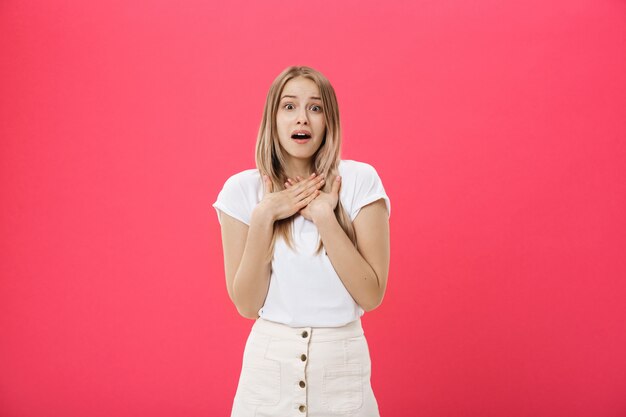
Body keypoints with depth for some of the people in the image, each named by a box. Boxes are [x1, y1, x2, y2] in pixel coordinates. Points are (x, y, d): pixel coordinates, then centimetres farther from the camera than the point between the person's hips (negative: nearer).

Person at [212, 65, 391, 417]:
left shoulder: (360, 181, -7)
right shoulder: (242, 188, -4)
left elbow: (371, 295, -11)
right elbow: (246, 304, -7)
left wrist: (324, 217, -18)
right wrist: (263, 218, -16)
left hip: (343, 364, 0)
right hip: (268, 362, 1)